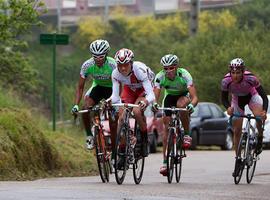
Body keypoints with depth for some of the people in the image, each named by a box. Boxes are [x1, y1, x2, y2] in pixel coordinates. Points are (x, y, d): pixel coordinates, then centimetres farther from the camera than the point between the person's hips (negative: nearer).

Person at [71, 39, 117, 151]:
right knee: (85, 108, -27)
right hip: (97, 87, 2)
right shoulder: (87, 65, -23)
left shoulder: (113, 65, -30)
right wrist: (76, 105, -29)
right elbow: (80, 87, -17)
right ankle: (89, 135, -6)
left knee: (113, 123, -10)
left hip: (111, 88, -2)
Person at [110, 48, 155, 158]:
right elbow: (115, 96, -24)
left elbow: (151, 95, -41)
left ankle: (145, 139, -10)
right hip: (129, 89, 4)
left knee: (136, 111, -30)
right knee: (122, 117, -14)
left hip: (144, 89, -4)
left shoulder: (139, 70, -37)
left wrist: (145, 101, -63)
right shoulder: (116, 73, -26)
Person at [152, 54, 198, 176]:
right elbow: (155, 95, -32)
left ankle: (187, 135, -19)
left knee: (181, 104, -38)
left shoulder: (184, 75, -32)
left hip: (184, 96, -3)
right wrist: (154, 104, -55)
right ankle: (165, 161, -3)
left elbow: (194, 97, -37)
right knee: (167, 127, -9)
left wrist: (192, 105, -59)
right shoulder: (160, 77, -26)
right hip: (170, 97, 3)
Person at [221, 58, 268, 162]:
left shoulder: (250, 78, -36)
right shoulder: (226, 81, -31)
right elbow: (224, 98, -18)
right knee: (237, 131, -1)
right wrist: (228, 107, -40)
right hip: (237, 100, 2)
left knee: (259, 116, -31)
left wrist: (264, 111, -48)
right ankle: (238, 158, 14)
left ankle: (260, 138, -4)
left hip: (251, 96, -2)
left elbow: (264, 96, -32)